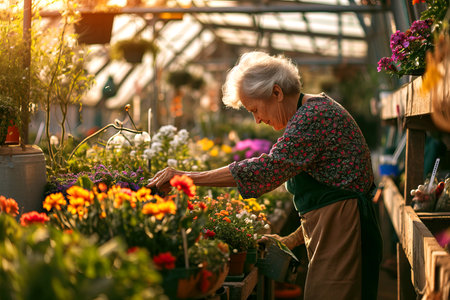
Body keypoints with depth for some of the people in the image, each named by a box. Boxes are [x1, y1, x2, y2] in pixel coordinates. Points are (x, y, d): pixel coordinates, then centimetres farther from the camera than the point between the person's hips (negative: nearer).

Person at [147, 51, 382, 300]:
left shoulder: (314, 114, -15)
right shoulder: (312, 112, 17)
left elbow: (269, 167, -26)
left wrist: (187, 177, -24)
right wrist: (296, 239, 14)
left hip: (342, 227, -10)